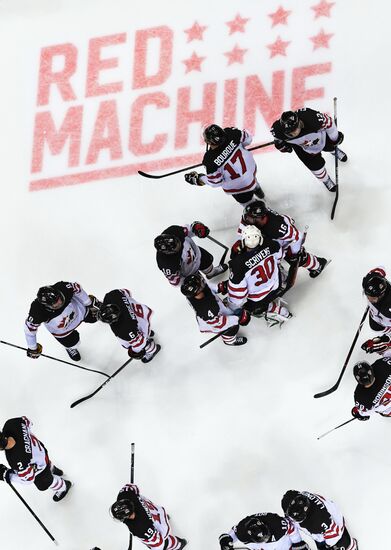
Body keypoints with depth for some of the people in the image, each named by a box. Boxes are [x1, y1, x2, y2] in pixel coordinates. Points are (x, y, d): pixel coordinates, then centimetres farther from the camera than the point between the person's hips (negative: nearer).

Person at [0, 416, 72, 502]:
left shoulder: (17, 460, -51)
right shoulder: (11, 424, -37)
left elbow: (27, 479, -31)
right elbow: (25, 420, -12)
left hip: (38, 469, -5)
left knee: (43, 485, 31)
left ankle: (64, 486, 60)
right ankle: (53, 470, 75)